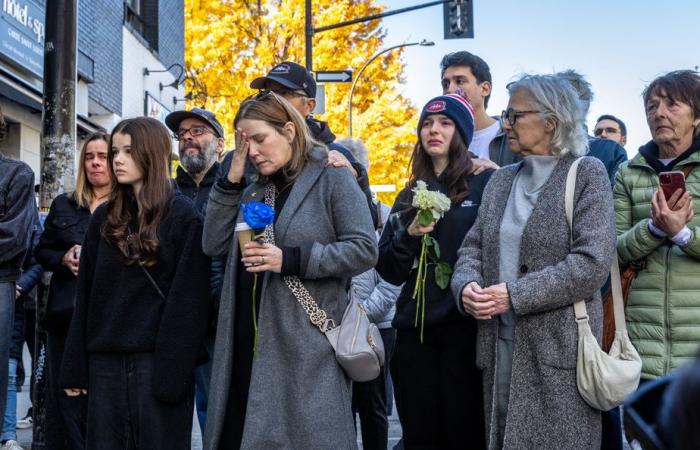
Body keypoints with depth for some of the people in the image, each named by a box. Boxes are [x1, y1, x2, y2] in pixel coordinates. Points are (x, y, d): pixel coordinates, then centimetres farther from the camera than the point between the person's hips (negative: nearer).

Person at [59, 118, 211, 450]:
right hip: (105, 359, 5)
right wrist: (74, 367, 6)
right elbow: (86, 294, 11)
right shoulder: (104, 218, 13)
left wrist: (174, 370, -16)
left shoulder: (184, 215, -3)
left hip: (157, 359, -5)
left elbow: (189, 299, -9)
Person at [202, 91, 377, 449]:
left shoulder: (331, 179, -3)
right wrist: (231, 180, 2)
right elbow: (214, 245, 9)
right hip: (248, 339, 6)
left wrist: (291, 259, -17)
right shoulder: (253, 190, 16)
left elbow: (364, 249, -11)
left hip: (307, 344, -6)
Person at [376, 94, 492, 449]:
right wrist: (410, 235, -5)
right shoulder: (410, 195, 15)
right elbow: (389, 271, 11)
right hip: (415, 329, 5)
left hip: (465, 326, -5)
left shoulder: (485, 184, 0)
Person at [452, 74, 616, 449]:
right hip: (498, 345, 6)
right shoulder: (501, 181, 14)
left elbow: (592, 263, -15)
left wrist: (514, 295, -19)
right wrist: (466, 285, -11)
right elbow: (473, 247, 13)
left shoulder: (587, 174, -4)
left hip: (558, 348, -6)